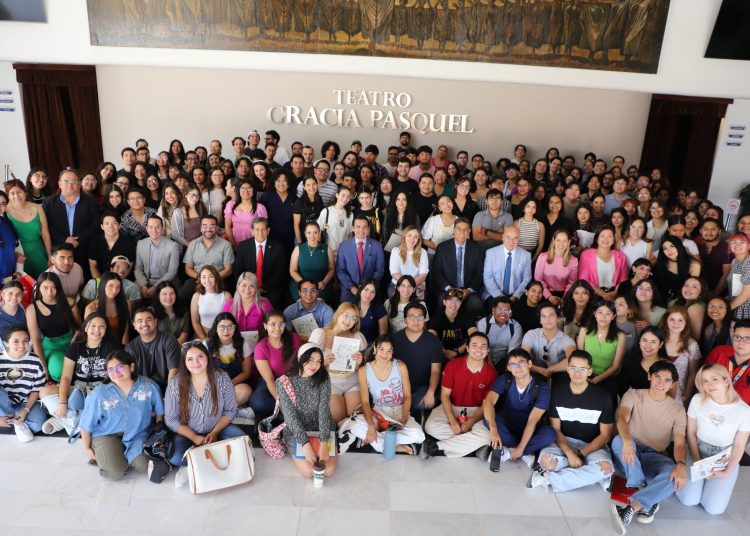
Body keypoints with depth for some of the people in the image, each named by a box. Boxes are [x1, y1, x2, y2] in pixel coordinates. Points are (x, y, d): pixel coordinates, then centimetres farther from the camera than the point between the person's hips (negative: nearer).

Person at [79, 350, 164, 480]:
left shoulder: (149, 386, -15)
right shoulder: (99, 394, -20)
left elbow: (159, 412, 2)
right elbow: (86, 425, -5)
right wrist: (87, 449, 4)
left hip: (138, 434, 2)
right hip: (107, 435, -2)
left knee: (144, 466, -19)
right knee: (115, 473, -21)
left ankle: (123, 456, 12)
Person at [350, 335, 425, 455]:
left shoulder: (400, 366, -10)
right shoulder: (364, 371, -10)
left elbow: (407, 396, -3)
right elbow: (365, 402, -9)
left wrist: (403, 420, -17)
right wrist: (371, 426, -24)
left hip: (400, 410, 0)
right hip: (378, 412, 0)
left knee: (418, 436, -29)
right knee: (356, 428, -31)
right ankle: (396, 447, -22)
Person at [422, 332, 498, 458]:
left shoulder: (491, 372, -9)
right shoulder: (452, 365, -9)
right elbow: (445, 395, -7)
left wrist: (470, 423, -21)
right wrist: (452, 421, -21)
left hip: (476, 411, 0)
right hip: (451, 407, 1)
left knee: (486, 435, -32)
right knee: (431, 426, -28)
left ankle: (436, 447, -22)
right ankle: (475, 445, -19)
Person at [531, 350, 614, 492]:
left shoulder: (602, 396, -9)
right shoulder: (558, 392, -5)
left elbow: (605, 435, -4)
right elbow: (555, 429, -3)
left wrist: (580, 454, -15)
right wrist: (569, 453, -20)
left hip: (592, 445, 0)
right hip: (565, 441, 0)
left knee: (606, 467, -34)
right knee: (545, 460, -32)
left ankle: (550, 479, -23)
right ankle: (591, 473, -12)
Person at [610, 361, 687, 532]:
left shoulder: (678, 410, 1)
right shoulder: (633, 395, -3)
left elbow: (679, 444, -9)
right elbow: (622, 418, -22)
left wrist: (681, 464, -34)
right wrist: (627, 441, -45)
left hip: (655, 456, 1)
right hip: (631, 451, 0)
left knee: (676, 476, -33)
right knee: (618, 440, -36)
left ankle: (631, 508, -42)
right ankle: (647, 500, -31)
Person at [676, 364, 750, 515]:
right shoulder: (698, 400, -10)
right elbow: (691, 433, -1)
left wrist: (727, 472, -11)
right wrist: (697, 462, -9)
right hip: (697, 452, 0)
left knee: (714, 508, -12)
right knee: (688, 500, -15)